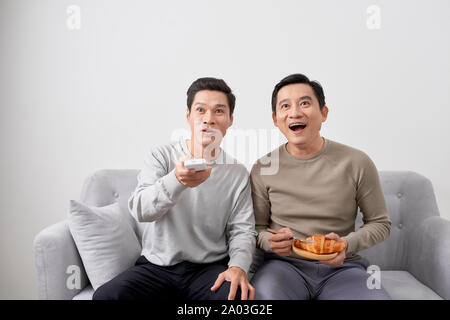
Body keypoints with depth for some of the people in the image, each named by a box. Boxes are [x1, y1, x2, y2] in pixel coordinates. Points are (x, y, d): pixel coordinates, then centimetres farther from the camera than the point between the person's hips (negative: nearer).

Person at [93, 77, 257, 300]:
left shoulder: (237, 173, 3)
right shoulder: (161, 156, -1)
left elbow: (242, 231, 3)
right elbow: (140, 210, -15)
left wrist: (238, 266, -18)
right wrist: (176, 180, -35)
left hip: (209, 268, 0)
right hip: (156, 265, 1)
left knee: (240, 294, -31)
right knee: (106, 295, -24)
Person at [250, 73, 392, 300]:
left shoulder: (356, 163, -3)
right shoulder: (263, 169, -1)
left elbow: (380, 223, 7)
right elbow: (256, 227, 7)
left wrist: (347, 244, -13)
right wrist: (270, 241, -17)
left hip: (342, 267, 2)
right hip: (284, 264, -1)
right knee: (263, 294, -35)